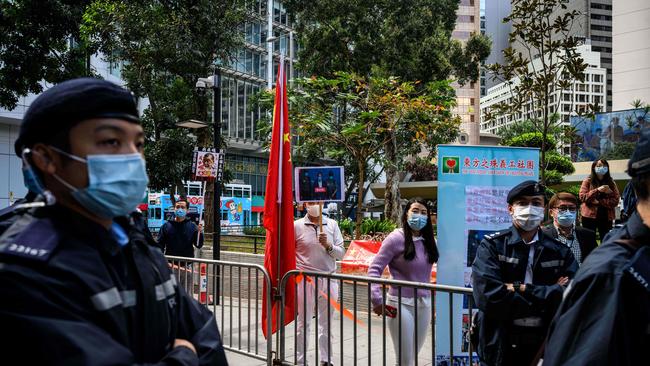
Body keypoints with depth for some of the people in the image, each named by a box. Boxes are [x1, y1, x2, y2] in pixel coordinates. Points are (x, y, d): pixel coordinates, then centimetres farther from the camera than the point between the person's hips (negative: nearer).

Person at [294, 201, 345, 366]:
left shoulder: (332, 225, 6)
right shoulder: (297, 225, -2)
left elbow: (341, 253, 4)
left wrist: (328, 245, -13)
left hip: (329, 279, 3)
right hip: (305, 280, -3)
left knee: (326, 323, 11)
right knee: (303, 322, 5)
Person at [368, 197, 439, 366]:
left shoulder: (428, 241, 7)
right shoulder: (396, 238, -10)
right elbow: (374, 269, -11)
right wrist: (377, 300, -19)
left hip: (424, 304, 6)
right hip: (401, 304, -6)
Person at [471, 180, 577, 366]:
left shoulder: (561, 252, 3)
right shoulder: (492, 246, -5)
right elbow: (488, 297, -20)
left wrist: (521, 289, -19)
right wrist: (548, 295, -15)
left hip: (546, 348, 2)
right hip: (498, 348, -2)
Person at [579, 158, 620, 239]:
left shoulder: (611, 182, 9)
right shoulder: (588, 181, 4)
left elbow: (616, 200, 0)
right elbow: (582, 197, -6)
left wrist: (600, 201, -12)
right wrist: (597, 190, -16)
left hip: (606, 216, 2)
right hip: (590, 215, -2)